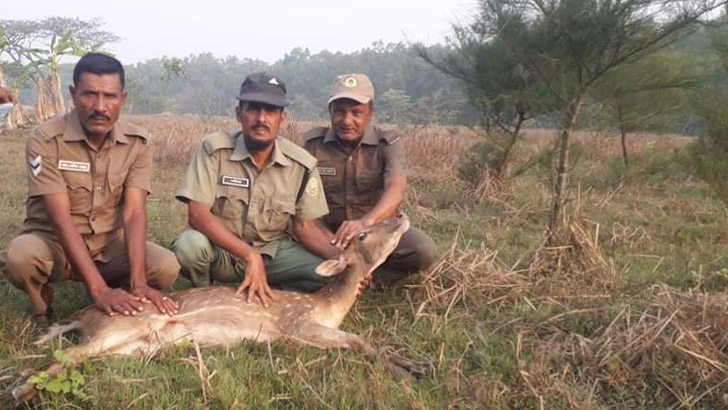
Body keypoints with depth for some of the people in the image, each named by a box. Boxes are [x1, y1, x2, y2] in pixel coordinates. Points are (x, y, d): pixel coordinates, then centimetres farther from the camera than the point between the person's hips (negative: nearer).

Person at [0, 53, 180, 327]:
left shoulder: (137, 143, -9)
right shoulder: (46, 141, -19)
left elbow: (134, 213, -16)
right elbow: (61, 218, -26)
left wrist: (138, 282, -31)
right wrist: (99, 288, -35)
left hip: (110, 243, 3)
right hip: (53, 242, -2)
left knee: (166, 267, -23)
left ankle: (115, 302, 8)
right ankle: (42, 303, 1)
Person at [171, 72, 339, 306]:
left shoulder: (302, 164, -8)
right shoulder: (215, 149, -15)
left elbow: (305, 225, -2)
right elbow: (198, 214, -22)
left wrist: (341, 258, -22)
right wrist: (250, 256, -31)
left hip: (272, 251, 2)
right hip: (220, 250, -2)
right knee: (189, 245, -34)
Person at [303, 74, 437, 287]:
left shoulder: (389, 144, -10)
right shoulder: (312, 144, -4)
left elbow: (396, 190, -29)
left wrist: (365, 221, -51)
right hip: (328, 232, 1)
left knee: (423, 249, -28)